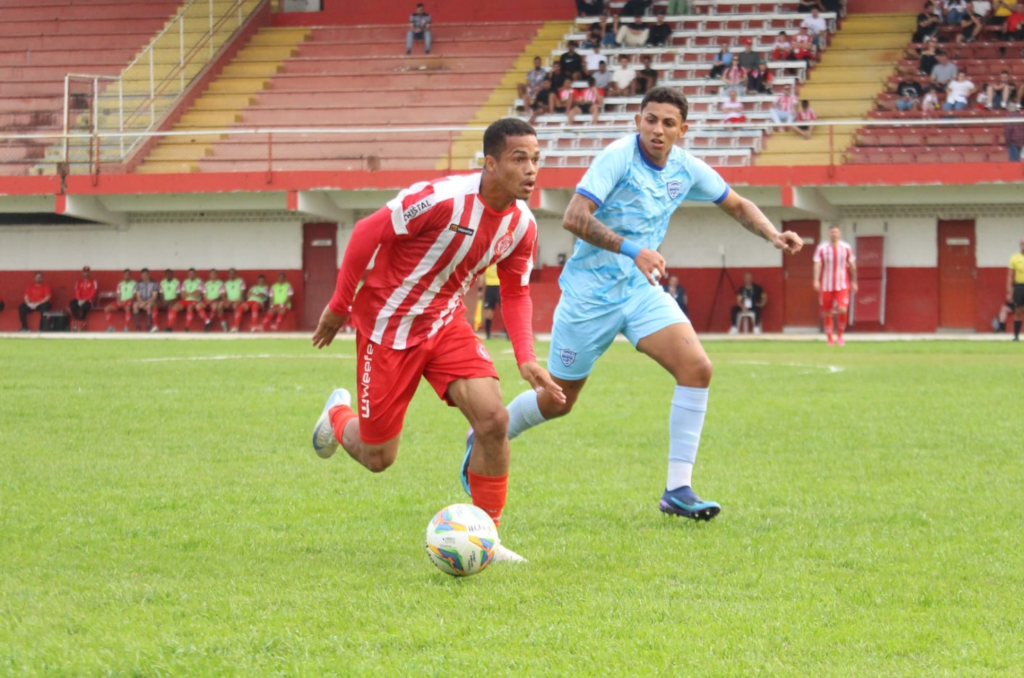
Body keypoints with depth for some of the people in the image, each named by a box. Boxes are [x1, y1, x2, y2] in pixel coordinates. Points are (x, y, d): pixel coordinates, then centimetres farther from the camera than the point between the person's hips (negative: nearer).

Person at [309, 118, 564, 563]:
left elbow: (516, 293, 8)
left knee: (493, 418, -17)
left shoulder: (521, 225, -7)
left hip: (446, 325, 5)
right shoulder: (443, 199, -29)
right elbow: (367, 233, -20)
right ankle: (339, 414, 42)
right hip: (388, 327, -5)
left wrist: (526, 358, -7)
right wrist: (338, 307, -12)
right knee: (378, 457, 4)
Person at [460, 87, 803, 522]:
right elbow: (574, 217, -27)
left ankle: (678, 490, -14)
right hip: (590, 292, -5)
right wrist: (632, 249, -37)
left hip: (641, 289, 5)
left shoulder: (687, 169, 1)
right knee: (557, 401, 7)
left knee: (696, 368, -18)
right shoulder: (618, 157, -18)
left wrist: (773, 236, -2)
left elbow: (737, 206, 17)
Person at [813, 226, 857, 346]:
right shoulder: (822, 248, 2)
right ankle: (830, 339, 14)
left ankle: (840, 336, 3)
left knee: (842, 310, -16)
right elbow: (817, 264, -5)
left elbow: (852, 265, 12)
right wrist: (816, 280, -18)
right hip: (826, 285, 0)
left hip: (842, 285, 0)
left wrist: (854, 282, 10)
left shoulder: (846, 248, 6)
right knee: (827, 313, 2)